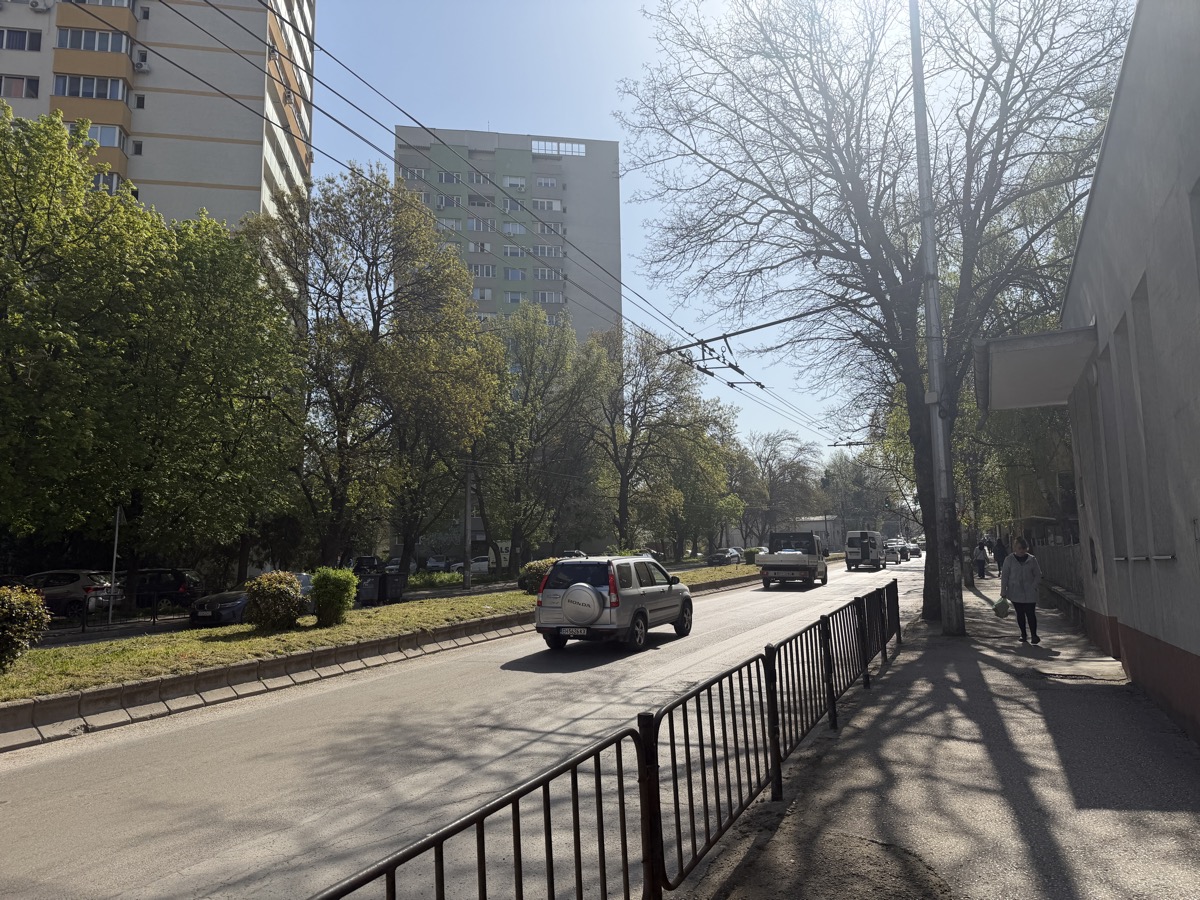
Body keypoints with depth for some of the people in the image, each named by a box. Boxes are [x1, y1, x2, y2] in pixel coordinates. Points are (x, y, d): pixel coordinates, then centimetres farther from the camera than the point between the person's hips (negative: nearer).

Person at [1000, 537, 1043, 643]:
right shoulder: (1009, 559, -2)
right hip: (1015, 593, 0)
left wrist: (1033, 586, -7)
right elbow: (1004, 576, 0)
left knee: (1031, 613, -7)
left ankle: (1034, 634, 1)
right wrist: (1003, 592, -3)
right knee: (1020, 614, 9)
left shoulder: (1032, 559, 0)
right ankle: (1023, 634, 20)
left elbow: (1038, 574, 7)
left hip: (1030, 593, 0)